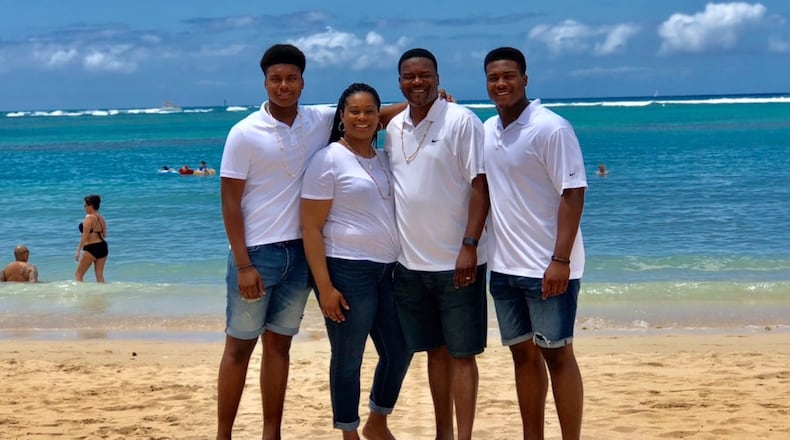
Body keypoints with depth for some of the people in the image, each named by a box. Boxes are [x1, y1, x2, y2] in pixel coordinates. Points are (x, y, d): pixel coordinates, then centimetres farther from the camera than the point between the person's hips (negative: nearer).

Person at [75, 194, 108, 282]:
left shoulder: (89, 218, -12)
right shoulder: (101, 218, 11)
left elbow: (84, 236, -16)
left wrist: (78, 251, -15)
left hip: (91, 248, -8)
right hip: (103, 247, 8)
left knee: (78, 274, 1)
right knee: (99, 274, 8)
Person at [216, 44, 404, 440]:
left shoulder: (321, 120, 2)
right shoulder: (245, 133, -9)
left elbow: (373, 115, 10)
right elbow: (230, 202, -9)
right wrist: (243, 264, -14)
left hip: (300, 252, 4)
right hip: (257, 253, -4)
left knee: (279, 344, 11)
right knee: (239, 346, 3)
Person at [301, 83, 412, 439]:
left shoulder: (384, 158, 11)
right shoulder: (329, 159, -8)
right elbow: (310, 227, -12)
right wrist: (325, 285, -17)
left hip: (388, 270, 7)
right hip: (347, 271, -7)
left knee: (399, 351, 15)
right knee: (348, 359, 3)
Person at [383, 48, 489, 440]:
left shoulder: (462, 121, -9)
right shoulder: (394, 128, 9)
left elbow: (480, 186, -12)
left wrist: (469, 246, -20)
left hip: (457, 261, -6)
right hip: (410, 262, 6)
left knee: (461, 353, -1)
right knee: (435, 350, 13)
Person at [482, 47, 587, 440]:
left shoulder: (551, 128, -12)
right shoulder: (487, 130, 9)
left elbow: (573, 192, -16)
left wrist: (561, 259, -22)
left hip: (547, 266, -7)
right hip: (504, 266, 7)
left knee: (557, 354, 0)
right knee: (523, 353, 12)